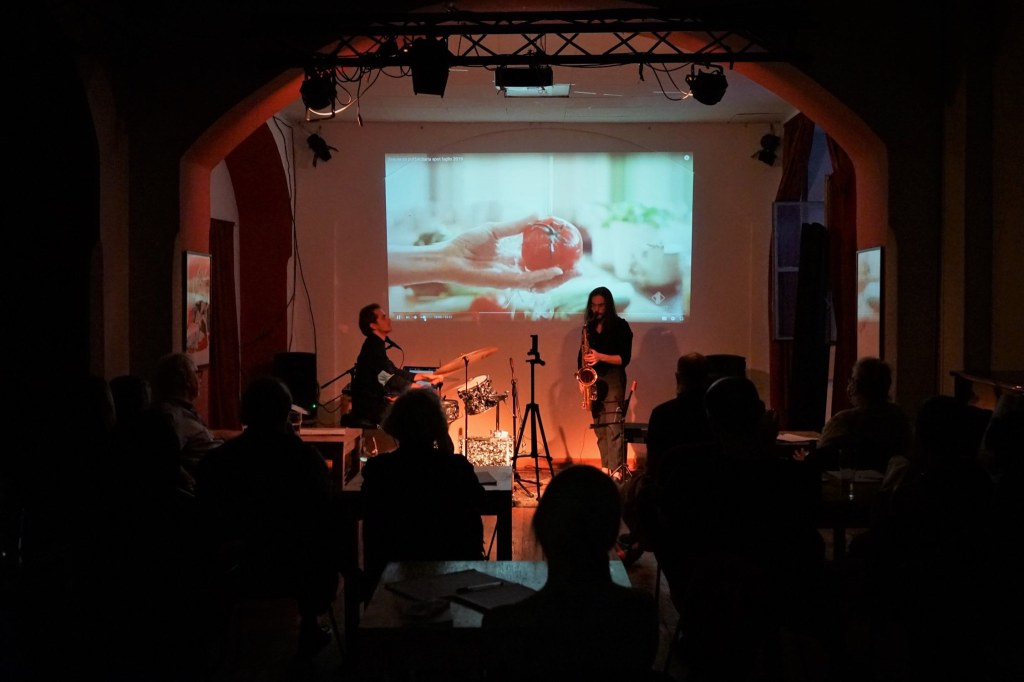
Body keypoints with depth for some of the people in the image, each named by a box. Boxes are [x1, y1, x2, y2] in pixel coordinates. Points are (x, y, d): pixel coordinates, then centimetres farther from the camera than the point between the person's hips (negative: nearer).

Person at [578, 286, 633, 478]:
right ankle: (605, 468, 16)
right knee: (600, 428, 9)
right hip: (594, 381, 6)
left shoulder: (620, 326, -4)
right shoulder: (590, 326, 12)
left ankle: (616, 471, -17)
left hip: (613, 380, -6)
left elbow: (624, 358, -10)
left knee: (613, 427, -14)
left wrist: (600, 356, -23)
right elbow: (583, 354, 16)